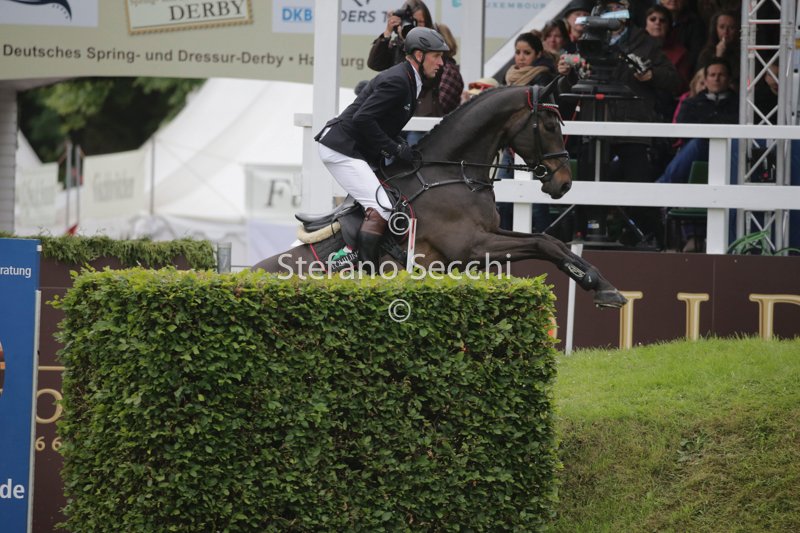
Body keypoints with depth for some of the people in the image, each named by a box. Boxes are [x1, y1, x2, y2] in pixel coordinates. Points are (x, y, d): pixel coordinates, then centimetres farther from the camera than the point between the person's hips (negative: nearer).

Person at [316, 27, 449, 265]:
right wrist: (395, 149, -19)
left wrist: (402, 147, 4)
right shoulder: (397, 81, -18)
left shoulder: (407, 81, 15)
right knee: (382, 207, -18)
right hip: (341, 148, -11)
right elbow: (363, 119, -25)